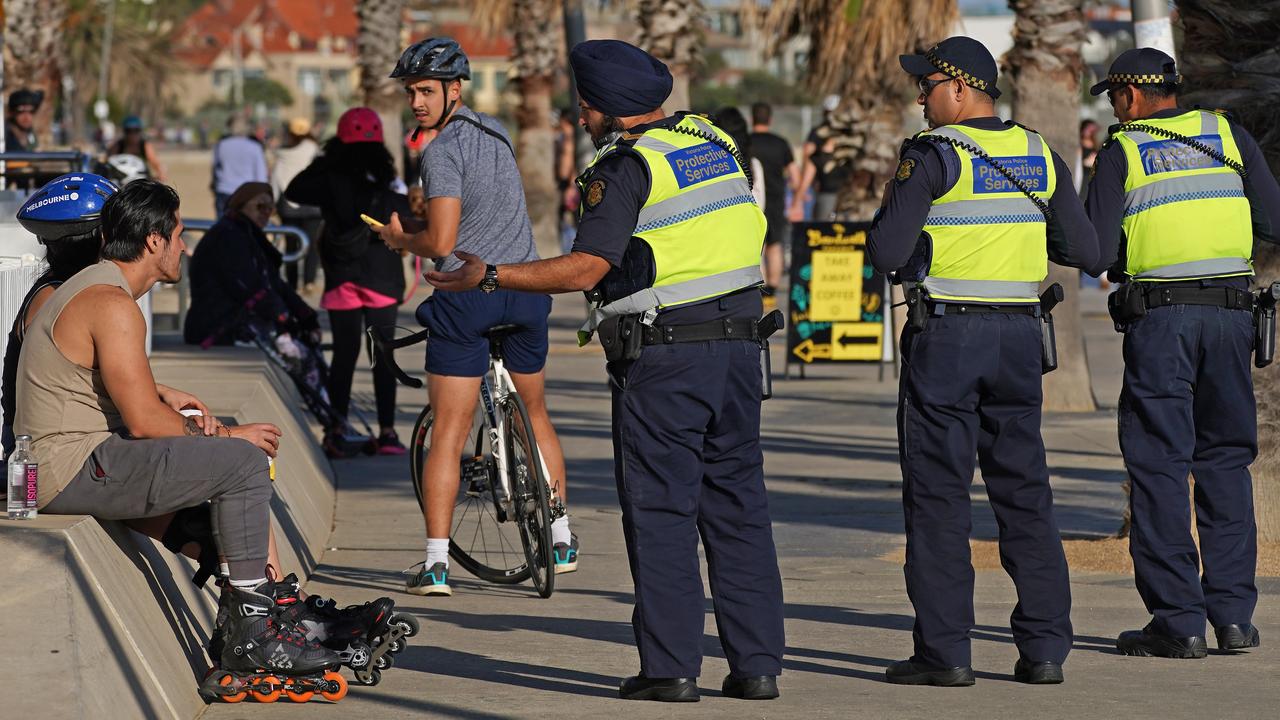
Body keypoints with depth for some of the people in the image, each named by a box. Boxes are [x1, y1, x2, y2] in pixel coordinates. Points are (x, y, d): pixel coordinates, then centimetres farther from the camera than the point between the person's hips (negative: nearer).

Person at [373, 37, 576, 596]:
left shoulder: (442, 150, -14)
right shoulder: (494, 131, 11)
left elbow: (442, 243, -20)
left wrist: (399, 239, -1)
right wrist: (415, 233, 19)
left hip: (467, 293, -7)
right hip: (525, 287, 7)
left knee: (448, 433, -4)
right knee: (535, 414, 22)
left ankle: (436, 564, -8)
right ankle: (561, 540, 28)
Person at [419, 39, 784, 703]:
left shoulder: (627, 166, -11)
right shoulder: (715, 141, 11)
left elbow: (584, 270, -16)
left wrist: (487, 276, -10)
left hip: (662, 360, -7)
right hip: (739, 345, 7)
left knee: (660, 515, -2)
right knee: (738, 508, 8)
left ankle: (671, 666, -4)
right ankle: (756, 664, 7)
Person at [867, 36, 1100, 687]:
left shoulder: (933, 156, -10)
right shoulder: (1039, 155, 8)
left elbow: (887, 252, -15)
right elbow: (1084, 252, 9)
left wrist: (890, 210, 6)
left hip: (945, 336, -5)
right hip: (1018, 337, 5)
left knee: (938, 494, 0)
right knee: (1024, 492, 9)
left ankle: (944, 650, -1)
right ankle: (1045, 648, 7)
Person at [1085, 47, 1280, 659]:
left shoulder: (1120, 153, 0)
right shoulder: (1227, 135, 9)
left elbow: (1098, 256, -5)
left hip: (1159, 316, -3)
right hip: (1231, 314, 3)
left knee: (1159, 465, 1)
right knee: (1225, 461, 13)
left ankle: (1179, 623, -3)